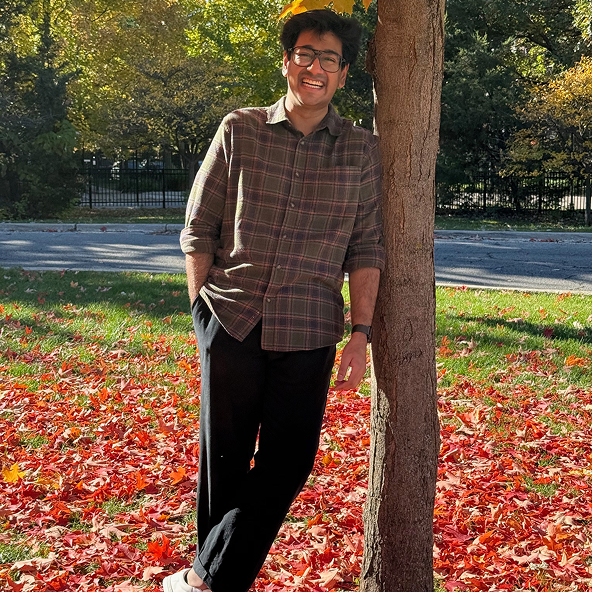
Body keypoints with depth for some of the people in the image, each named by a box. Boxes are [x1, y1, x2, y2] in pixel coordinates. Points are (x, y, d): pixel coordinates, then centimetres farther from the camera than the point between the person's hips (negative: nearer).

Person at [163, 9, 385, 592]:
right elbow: (199, 228, 7)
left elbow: (366, 249, 6)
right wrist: (201, 309, 1)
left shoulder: (360, 150, 7)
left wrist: (360, 334, -1)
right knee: (223, 460, 7)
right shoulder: (239, 130, 5)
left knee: (287, 463, 0)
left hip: (308, 332, 1)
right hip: (231, 324, 0)